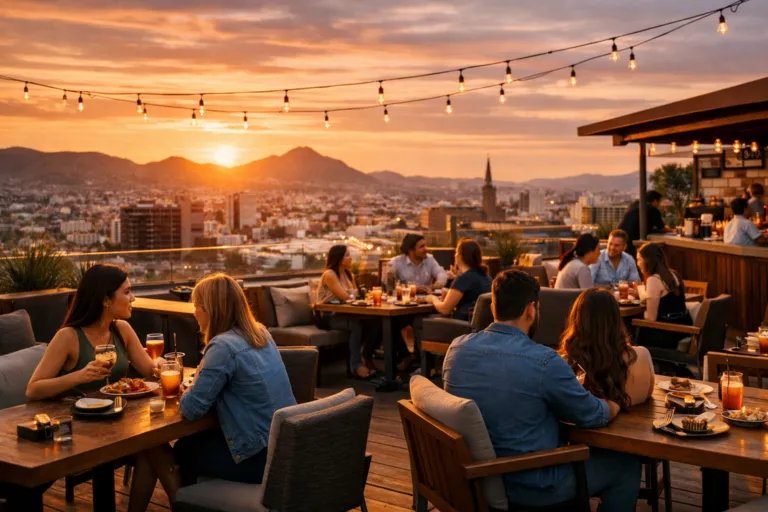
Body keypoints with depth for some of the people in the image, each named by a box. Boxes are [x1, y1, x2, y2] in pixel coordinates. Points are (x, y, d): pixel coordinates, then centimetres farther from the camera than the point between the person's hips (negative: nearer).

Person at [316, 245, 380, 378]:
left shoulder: (348, 274, 15)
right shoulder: (329, 275, -11)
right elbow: (344, 297, -18)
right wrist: (355, 293, -1)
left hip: (341, 314, 7)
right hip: (327, 317, -7)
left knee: (373, 321, -19)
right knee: (357, 324, -34)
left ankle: (366, 358, -2)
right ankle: (356, 365, -25)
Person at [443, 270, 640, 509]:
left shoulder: (457, 348, -7)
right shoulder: (544, 360, -25)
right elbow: (594, 417, -11)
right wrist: (614, 405, 13)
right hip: (530, 485, -6)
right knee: (626, 464, 16)